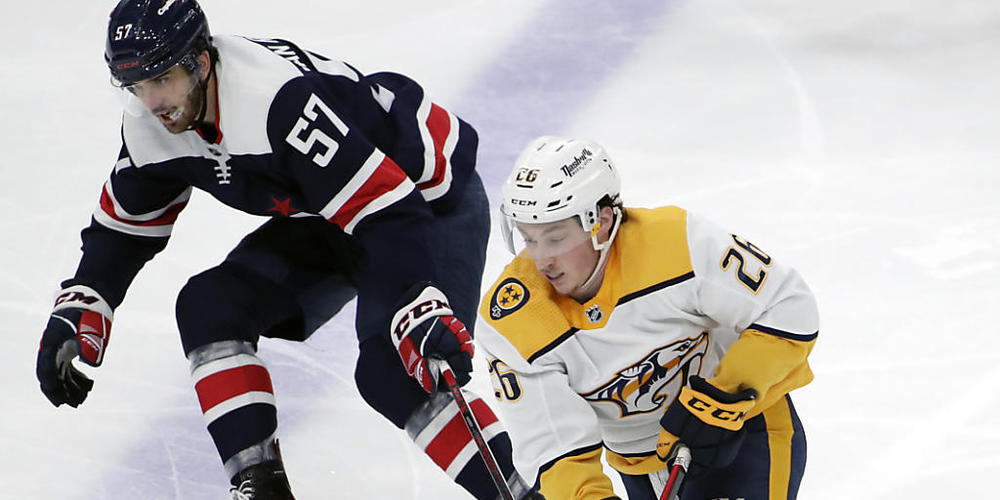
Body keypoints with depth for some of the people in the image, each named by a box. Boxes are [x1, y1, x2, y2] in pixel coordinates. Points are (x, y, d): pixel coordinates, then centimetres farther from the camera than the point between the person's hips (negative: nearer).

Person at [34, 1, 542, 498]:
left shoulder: (277, 100, -37)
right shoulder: (152, 122, -10)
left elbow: (388, 212, -39)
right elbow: (124, 224, 8)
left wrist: (420, 312, -48)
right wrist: (74, 317, -2)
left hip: (430, 198, -9)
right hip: (327, 217, 9)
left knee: (391, 375, -25)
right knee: (208, 307, -4)